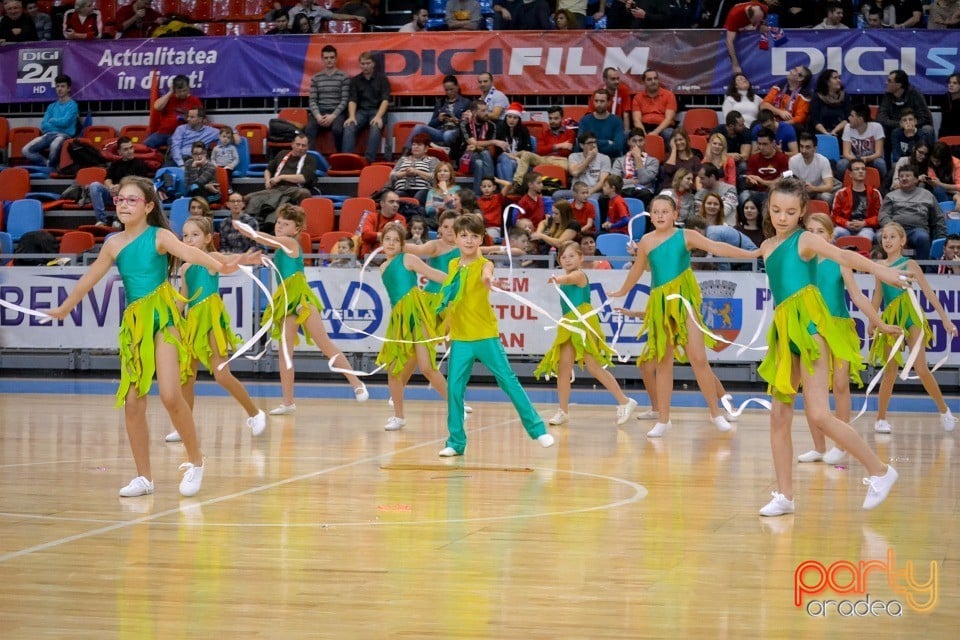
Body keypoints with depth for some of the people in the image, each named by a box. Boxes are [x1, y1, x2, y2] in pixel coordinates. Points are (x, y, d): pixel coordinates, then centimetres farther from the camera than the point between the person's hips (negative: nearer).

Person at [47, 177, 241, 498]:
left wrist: (219, 266, -43)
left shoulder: (159, 236, -5)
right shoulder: (114, 244, 8)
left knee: (170, 395, -16)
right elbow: (89, 279, 20)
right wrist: (63, 309, 31)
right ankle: (143, 477, 11)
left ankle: (195, 461, 4)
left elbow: (188, 252, -24)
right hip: (133, 321, 5)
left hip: (163, 316, -5)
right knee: (132, 402, 2)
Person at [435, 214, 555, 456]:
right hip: (460, 338, 4)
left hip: (486, 336, -4)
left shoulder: (484, 264, -8)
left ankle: (537, 429, 8)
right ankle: (456, 442, 10)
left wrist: (488, 279, -57)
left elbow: (486, 276, -35)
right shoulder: (453, 265, 8)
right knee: (454, 388, 0)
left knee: (509, 381, -2)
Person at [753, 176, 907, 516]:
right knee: (779, 415, 5)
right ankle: (784, 496, 11)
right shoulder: (767, 247, 16)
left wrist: (878, 269, -39)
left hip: (809, 325, -7)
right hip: (785, 329, 7)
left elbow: (842, 255, -22)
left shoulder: (805, 241, -5)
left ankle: (880, 471, 0)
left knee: (818, 415, -15)